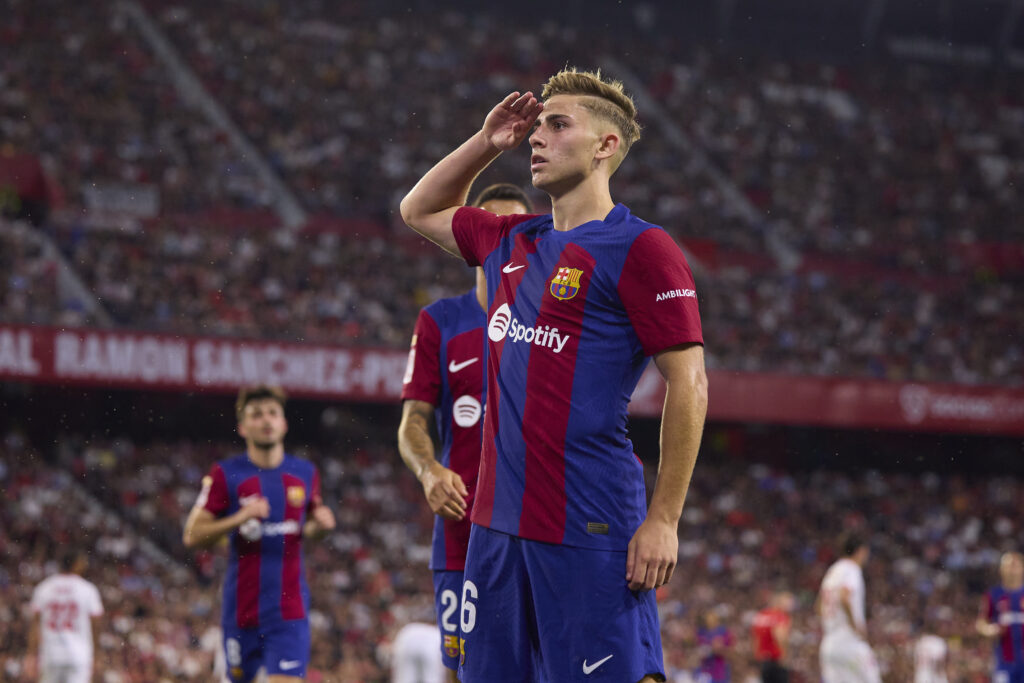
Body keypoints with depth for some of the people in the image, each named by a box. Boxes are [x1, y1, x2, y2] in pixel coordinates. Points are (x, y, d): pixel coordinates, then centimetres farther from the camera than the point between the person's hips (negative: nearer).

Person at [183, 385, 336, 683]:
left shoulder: (305, 473, 6)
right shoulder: (225, 474, -3)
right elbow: (193, 535, -5)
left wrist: (319, 526, -2)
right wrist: (239, 519, -19)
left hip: (289, 608, 1)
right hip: (242, 609, -1)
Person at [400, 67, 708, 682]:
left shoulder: (640, 249, -7)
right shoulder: (511, 243, 16)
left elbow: (689, 386, -10)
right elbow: (420, 211, 35)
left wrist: (663, 521, -14)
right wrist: (486, 144, 19)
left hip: (590, 527, -8)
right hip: (497, 518, 8)